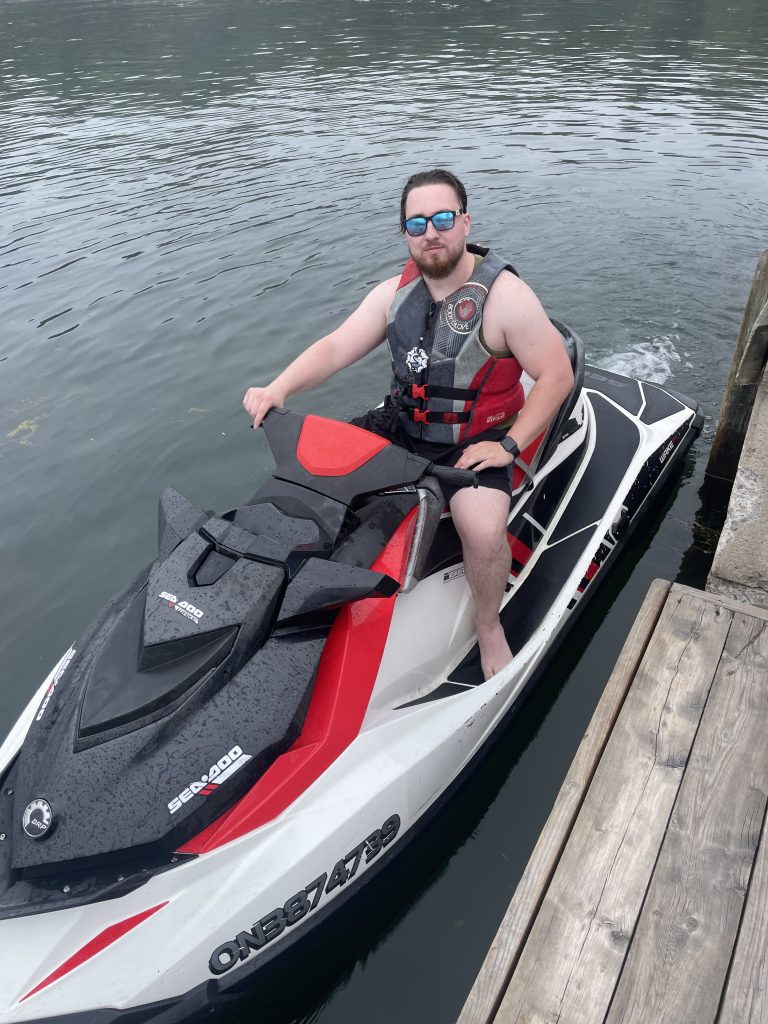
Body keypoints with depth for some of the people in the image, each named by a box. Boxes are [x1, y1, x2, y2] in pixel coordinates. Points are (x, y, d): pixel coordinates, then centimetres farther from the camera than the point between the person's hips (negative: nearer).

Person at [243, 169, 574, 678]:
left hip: (475, 443, -5)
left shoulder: (505, 294, -15)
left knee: (483, 531, -31)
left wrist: (509, 444, -21)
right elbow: (336, 347, -4)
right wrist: (278, 389, -21)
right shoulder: (395, 292, 1)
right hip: (402, 426, 6)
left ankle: (489, 626, 1)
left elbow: (557, 374, -14)